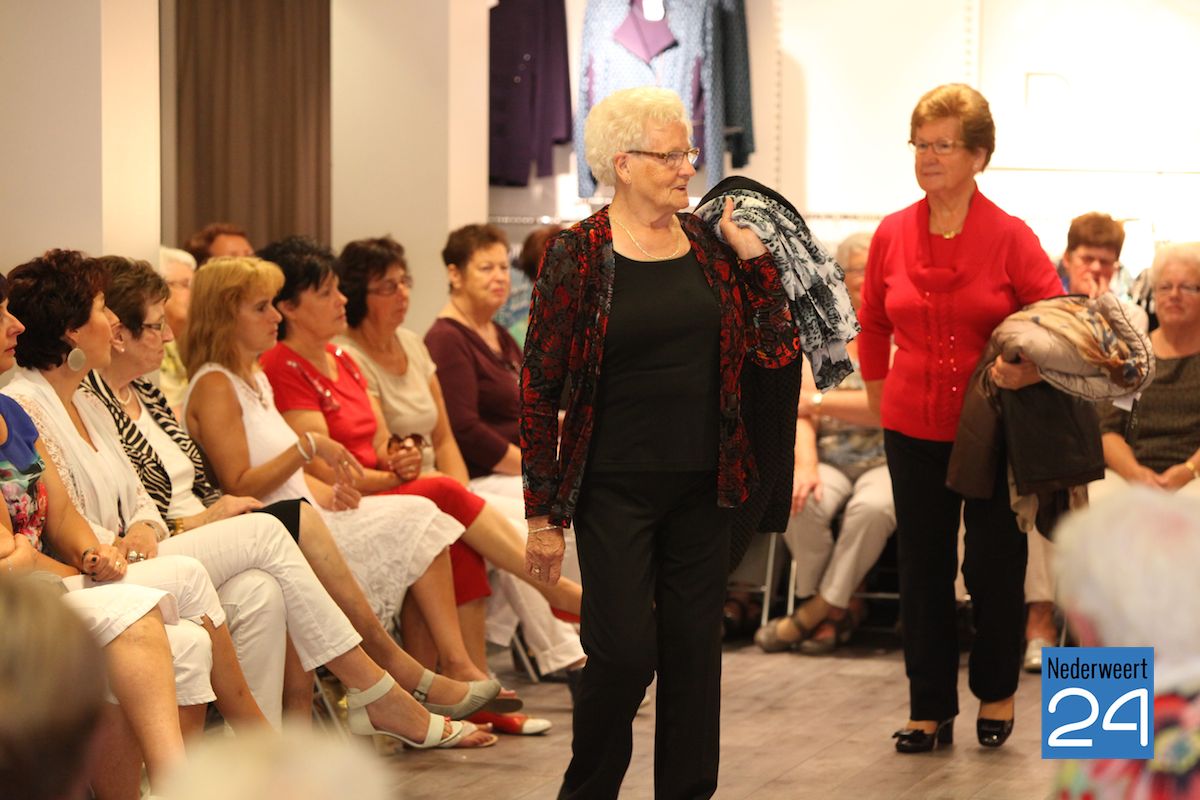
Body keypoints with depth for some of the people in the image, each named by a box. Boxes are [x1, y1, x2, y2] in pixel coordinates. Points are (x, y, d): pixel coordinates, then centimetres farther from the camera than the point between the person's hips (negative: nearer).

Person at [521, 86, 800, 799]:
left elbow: (769, 351, 8)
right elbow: (541, 388, -5)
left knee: (695, 650, 7)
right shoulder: (578, 254, -6)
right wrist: (543, 513, -7)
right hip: (616, 490, -4)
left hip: (701, 486, 4)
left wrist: (756, 258, -3)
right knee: (625, 652, -7)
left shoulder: (709, 244, 7)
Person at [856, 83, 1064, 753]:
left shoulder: (1011, 238, -9)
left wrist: (1030, 369, -26)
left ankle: (997, 693, 27)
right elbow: (873, 325, 15)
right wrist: (882, 401, 15)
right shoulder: (892, 235, 1)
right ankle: (931, 709, 16)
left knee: (995, 566, 7)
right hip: (915, 430, 3)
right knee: (924, 571, 7)